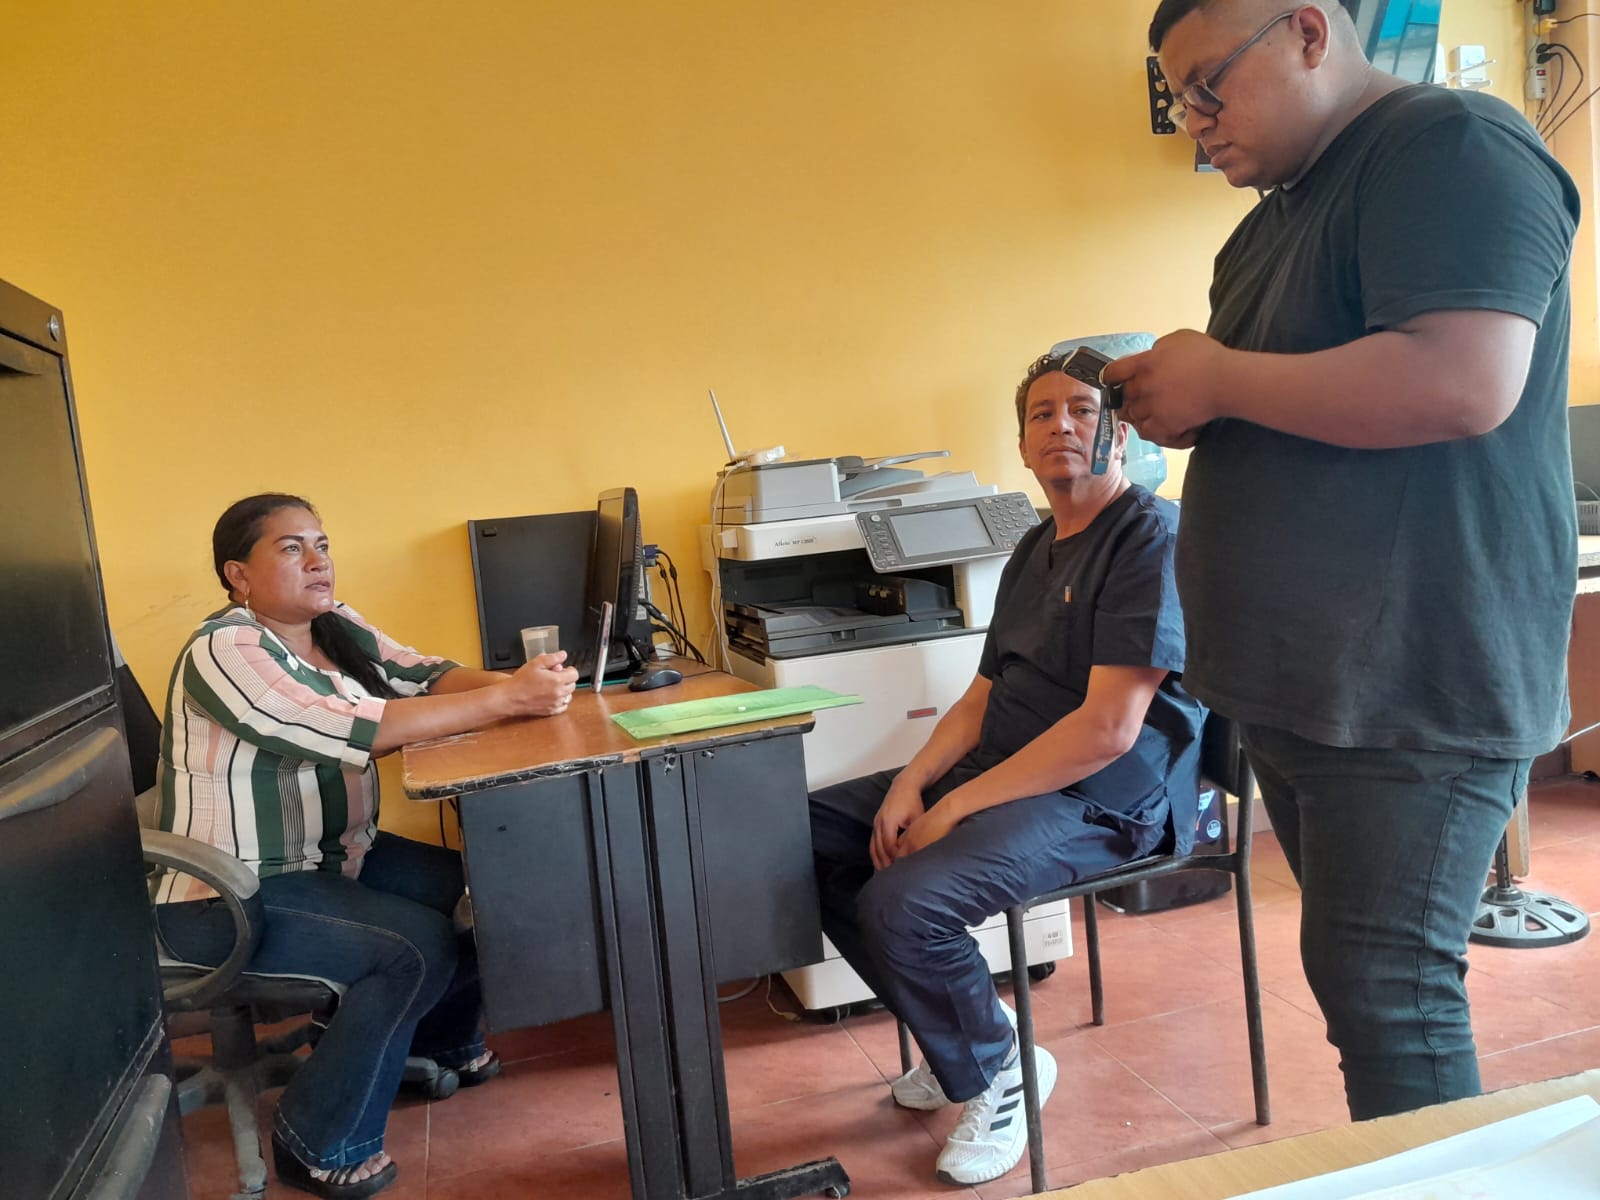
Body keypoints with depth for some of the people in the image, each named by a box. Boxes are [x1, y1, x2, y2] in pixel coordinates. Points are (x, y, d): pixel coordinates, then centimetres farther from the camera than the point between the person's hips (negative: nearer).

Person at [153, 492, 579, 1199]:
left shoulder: (339, 629, 4)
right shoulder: (224, 651, -22)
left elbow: (429, 677, -4)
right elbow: (360, 729, -31)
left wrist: (517, 684, -26)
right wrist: (508, 699, -32)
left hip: (332, 856, 8)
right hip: (233, 895, -8)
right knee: (419, 947, -21)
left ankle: (443, 1038, 28)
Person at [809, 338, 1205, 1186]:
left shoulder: (1152, 536, -12)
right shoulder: (1034, 550, 16)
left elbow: (1107, 729, -21)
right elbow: (982, 698, 14)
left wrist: (956, 807, -19)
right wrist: (910, 784, -3)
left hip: (1099, 798, -9)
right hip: (996, 773, 9)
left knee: (901, 905, -29)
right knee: (802, 835, 2)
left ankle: (996, 1071, 4)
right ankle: (961, 1031, 15)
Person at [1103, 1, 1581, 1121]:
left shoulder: (1453, 146, -9)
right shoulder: (1284, 210, 19)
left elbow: (1463, 384, -25)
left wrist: (1218, 379, -14)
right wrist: (1180, 402, 6)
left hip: (1413, 694, -9)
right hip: (1302, 683, 9)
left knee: (1386, 995, -5)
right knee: (1354, 977, 16)